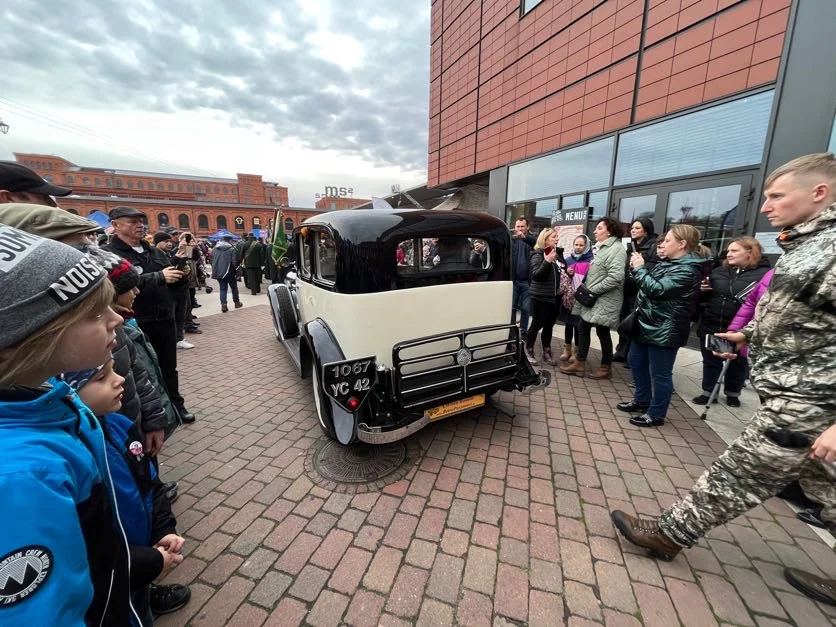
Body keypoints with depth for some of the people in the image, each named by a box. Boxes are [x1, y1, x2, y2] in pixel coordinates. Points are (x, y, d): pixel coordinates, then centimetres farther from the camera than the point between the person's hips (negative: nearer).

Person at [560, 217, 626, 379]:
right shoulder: (600, 247, 16)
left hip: (604, 301, -9)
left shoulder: (616, 249, -14)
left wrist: (593, 290, -19)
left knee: (602, 332, 3)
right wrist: (586, 290, 11)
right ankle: (580, 364, 19)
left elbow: (616, 277, -25)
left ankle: (606, 368, 20)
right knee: (582, 328, 10)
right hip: (592, 299, 9)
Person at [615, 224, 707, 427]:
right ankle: (642, 400, 36)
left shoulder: (688, 270, -17)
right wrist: (637, 268, 0)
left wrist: (640, 268, -16)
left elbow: (656, 289, -27)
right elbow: (646, 284, 16)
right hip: (646, 325, 10)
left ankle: (656, 414, 16)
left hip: (664, 331, -10)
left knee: (659, 374, 2)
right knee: (637, 363, 20)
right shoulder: (667, 263, 13)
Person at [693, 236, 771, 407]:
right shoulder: (718, 271, 8)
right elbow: (704, 296, 17)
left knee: (737, 363, 16)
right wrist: (702, 289, -3)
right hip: (711, 326, 4)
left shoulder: (764, 274, -8)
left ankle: (733, 394, 35)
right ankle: (708, 392, 28)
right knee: (710, 361, 14)